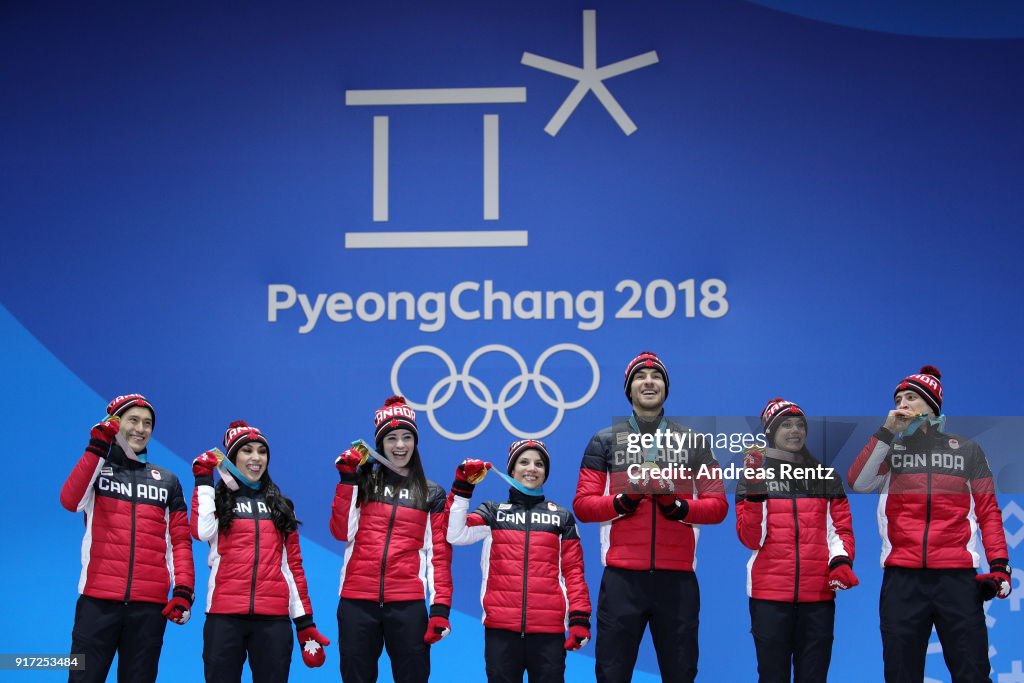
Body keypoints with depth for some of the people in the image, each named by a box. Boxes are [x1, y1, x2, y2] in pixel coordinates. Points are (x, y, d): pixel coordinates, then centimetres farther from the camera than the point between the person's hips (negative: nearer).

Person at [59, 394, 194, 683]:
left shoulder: (167, 481, 16)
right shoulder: (96, 468, 11)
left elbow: (180, 540, 12)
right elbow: (71, 501, -10)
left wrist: (184, 590, 0)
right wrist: (96, 449, -14)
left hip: (150, 604, 2)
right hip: (99, 598, -2)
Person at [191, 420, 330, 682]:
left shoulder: (280, 505, 18)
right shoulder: (217, 499, 11)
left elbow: (293, 564, 15)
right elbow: (202, 531, -11)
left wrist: (305, 620, 9)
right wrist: (204, 481, -3)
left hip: (274, 618, 2)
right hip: (225, 615, -2)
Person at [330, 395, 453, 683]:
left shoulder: (432, 494, 10)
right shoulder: (363, 483, 11)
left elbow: (440, 554, 5)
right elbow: (342, 531, -2)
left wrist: (440, 607, -4)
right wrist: (348, 478, -6)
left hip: (408, 604, -1)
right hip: (357, 601, 1)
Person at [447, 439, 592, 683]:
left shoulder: (562, 517, 14)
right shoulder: (493, 511, 12)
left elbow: (573, 570, 9)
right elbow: (455, 535, -3)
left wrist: (580, 618, -1)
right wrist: (462, 488, -8)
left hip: (549, 628, 0)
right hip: (501, 626, 0)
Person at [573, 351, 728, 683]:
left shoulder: (693, 441, 11)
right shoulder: (605, 441, 9)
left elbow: (718, 504, 7)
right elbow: (582, 504, 4)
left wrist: (681, 508, -12)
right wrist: (620, 502, -13)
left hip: (677, 577, 1)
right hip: (622, 577, -1)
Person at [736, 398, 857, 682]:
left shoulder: (826, 477, 14)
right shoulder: (754, 475, 5)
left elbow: (841, 528, 10)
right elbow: (751, 539, -4)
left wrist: (841, 560, -9)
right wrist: (754, 493, -17)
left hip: (818, 595, 2)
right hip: (769, 594, -2)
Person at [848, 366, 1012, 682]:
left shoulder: (967, 450, 13)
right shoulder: (890, 448, 14)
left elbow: (988, 510, 10)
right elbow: (857, 482, -4)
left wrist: (999, 564, -2)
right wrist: (887, 431, -5)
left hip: (958, 577, -1)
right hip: (902, 578, 1)